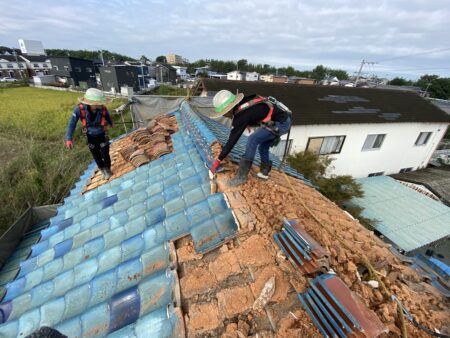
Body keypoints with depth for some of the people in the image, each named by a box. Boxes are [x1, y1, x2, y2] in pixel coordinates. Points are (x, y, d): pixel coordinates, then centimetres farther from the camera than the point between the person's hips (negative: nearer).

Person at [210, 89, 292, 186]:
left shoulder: (242, 115, -23)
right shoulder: (243, 102, 0)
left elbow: (232, 140, -20)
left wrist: (218, 160, -14)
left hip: (280, 123, -9)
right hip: (284, 120, 9)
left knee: (253, 140, -17)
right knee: (263, 147, 14)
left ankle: (242, 176, -12)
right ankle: (264, 172, 30)